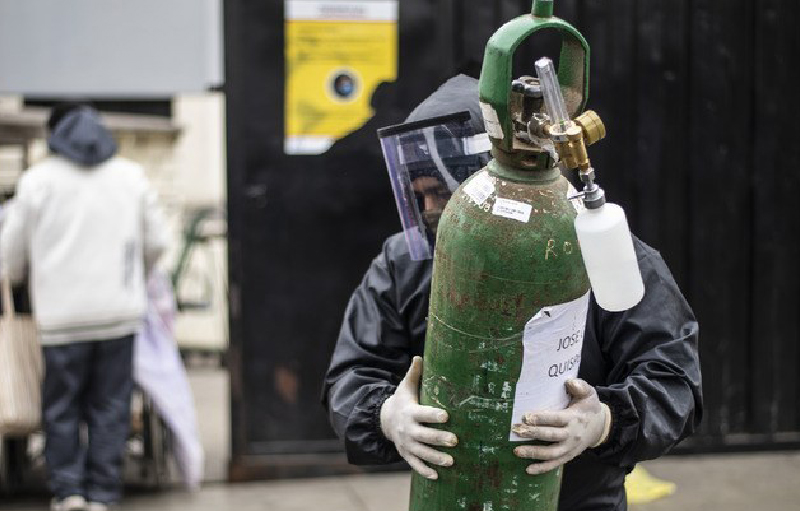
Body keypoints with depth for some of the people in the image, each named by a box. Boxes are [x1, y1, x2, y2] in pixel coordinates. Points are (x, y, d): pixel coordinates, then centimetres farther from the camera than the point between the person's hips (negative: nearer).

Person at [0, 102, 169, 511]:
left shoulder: (38, 180, 0)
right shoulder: (131, 175, 7)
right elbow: (156, 241, 12)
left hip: (63, 313, -2)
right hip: (119, 310, 2)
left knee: (61, 407, 9)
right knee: (109, 405, 7)